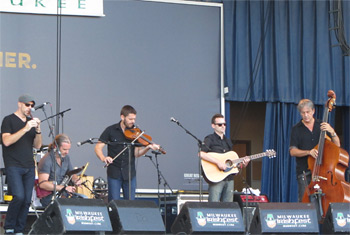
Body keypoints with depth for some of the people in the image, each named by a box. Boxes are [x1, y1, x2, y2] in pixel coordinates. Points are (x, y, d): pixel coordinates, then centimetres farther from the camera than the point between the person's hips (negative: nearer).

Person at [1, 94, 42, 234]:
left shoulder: (31, 122, 17)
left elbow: (37, 146, 13)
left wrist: (38, 130, -5)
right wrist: (25, 129, -20)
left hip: (29, 167, 6)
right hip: (13, 166, -6)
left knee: (27, 200, 0)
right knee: (19, 196, -18)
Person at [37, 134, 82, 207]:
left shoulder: (66, 157, 10)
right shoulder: (46, 160, -15)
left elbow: (71, 173, 26)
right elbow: (42, 184, -24)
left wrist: (76, 179, 1)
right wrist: (64, 188, -27)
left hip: (63, 193, 8)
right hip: (50, 197, -8)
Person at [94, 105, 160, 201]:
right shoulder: (111, 130, -1)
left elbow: (136, 154, -2)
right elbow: (98, 148, -4)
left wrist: (147, 148, -20)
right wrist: (103, 158, -24)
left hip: (130, 174, 2)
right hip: (114, 173, -2)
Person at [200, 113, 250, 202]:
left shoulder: (228, 141, 21)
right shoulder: (210, 139, -1)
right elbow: (201, 154, -19)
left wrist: (242, 164, 6)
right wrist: (218, 162, -22)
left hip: (229, 179, 7)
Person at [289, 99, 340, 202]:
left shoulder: (322, 126, 12)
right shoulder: (296, 129, 7)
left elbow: (337, 145, 7)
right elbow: (292, 151, -2)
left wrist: (332, 132, -11)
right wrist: (308, 152, -18)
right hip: (305, 173, -1)